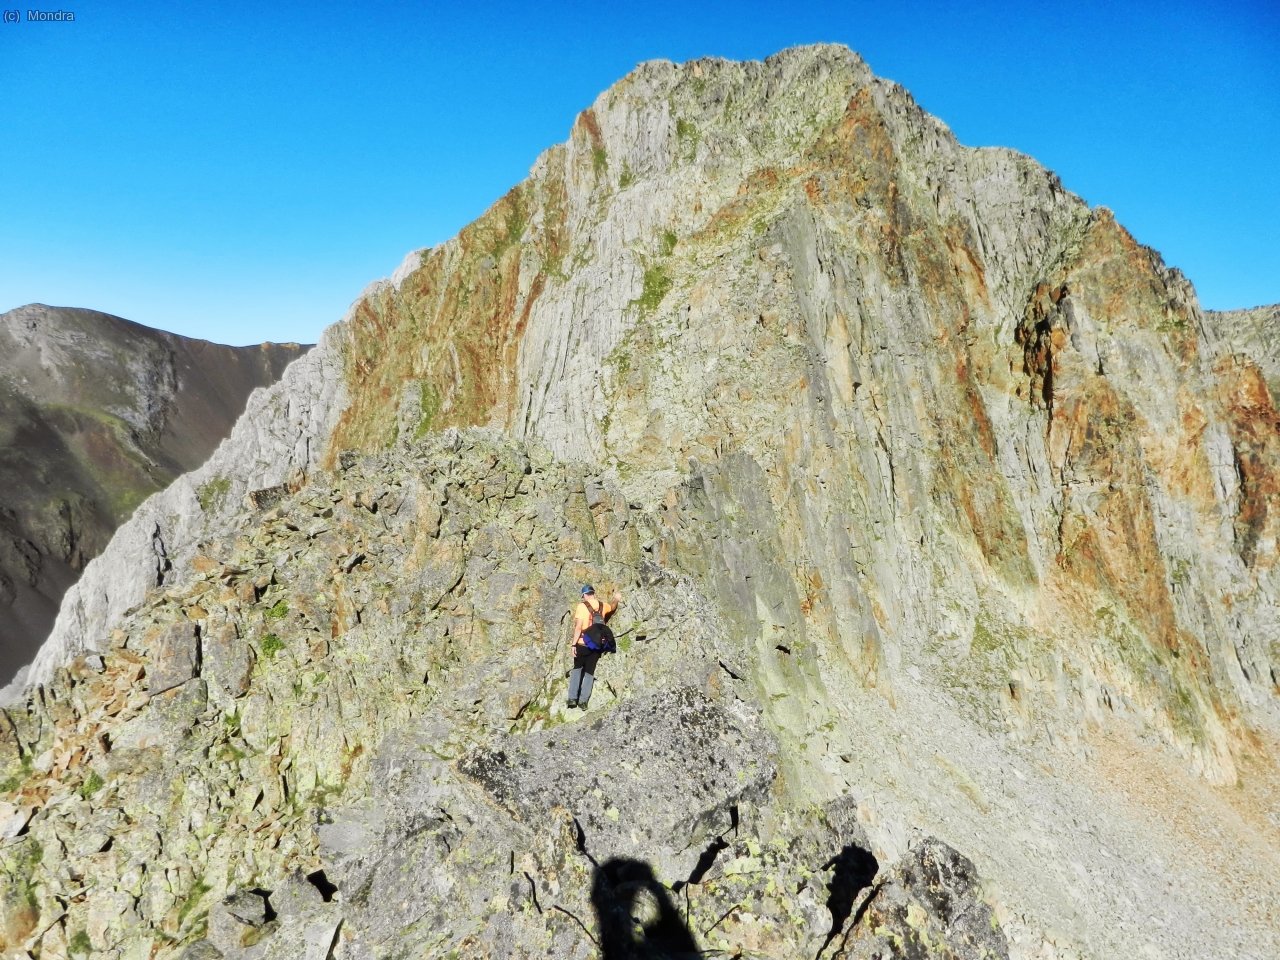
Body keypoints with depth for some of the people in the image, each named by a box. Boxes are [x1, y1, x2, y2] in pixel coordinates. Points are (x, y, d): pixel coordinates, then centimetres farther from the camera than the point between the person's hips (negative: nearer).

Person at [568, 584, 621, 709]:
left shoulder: (582, 606, -10)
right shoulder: (602, 606, 4)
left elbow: (578, 627, -15)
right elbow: (612, 607, 28)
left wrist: (573, 643, -13)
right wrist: (616, 599, 39)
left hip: (583, 644, -3)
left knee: (577, 669, 15)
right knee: (589, 672, 11)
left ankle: (573, 698, 8)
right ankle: (583, 701, 7)